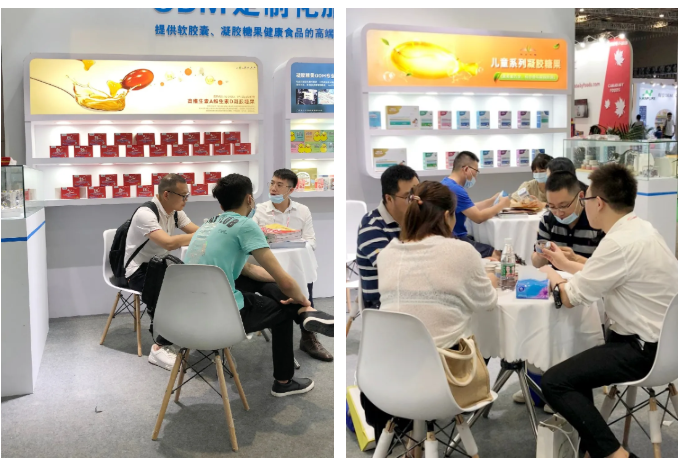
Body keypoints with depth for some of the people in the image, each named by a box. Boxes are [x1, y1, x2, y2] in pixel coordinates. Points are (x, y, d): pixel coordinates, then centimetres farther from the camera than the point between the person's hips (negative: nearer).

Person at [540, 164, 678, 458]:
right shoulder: (640, 229, 4)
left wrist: (554, 279, 4)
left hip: (645, 350, -10)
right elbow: (600, 274, 20)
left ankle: (613, 453, -8)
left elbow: (570, 298, -15)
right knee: (575, 361, 26)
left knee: (554, 382, -15)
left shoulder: (620, 243, -25)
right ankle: (588, 439, 34)